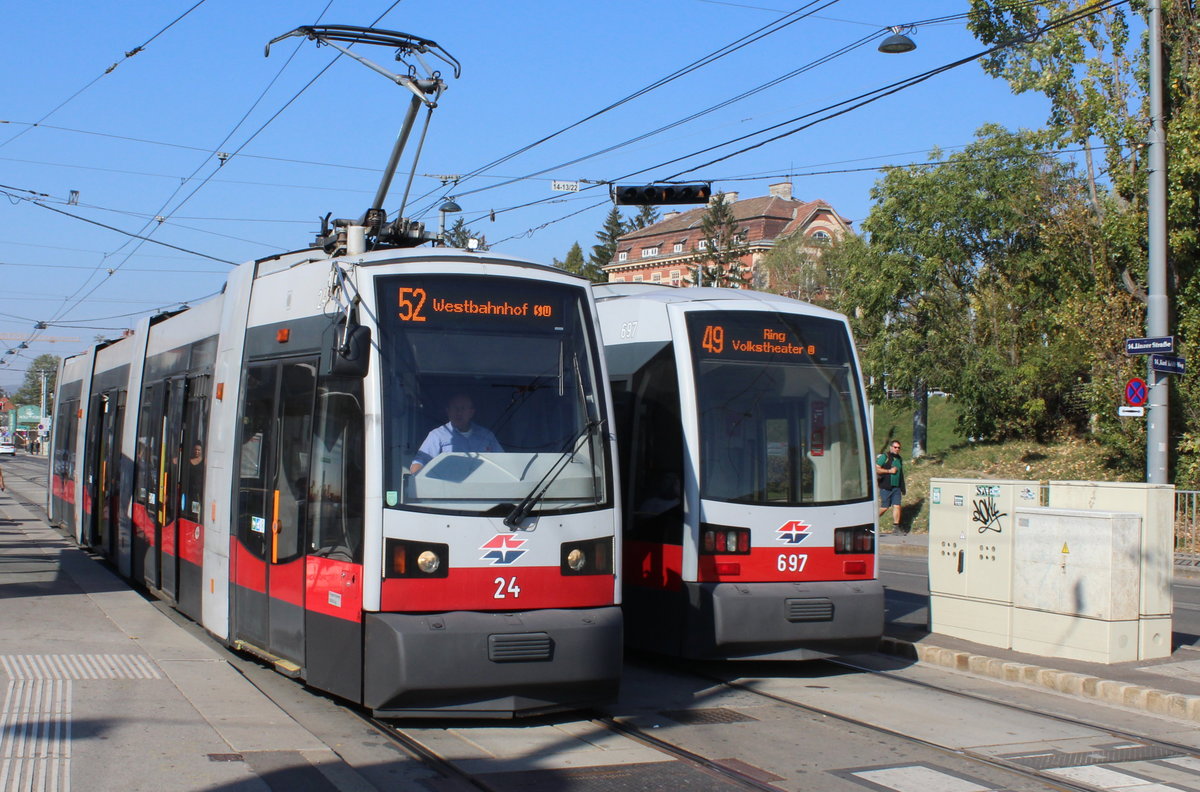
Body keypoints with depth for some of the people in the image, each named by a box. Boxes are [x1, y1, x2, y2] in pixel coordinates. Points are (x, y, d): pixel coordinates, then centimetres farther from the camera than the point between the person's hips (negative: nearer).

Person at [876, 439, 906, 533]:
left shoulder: (899, 459, 17)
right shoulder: (884, 457, -5)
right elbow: (876, 469, -14)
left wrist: (903, 488, 24)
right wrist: (889, 471, -15)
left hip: (896, 487, 6)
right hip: (886, 487, -6)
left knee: (897, 506, -3)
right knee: (884, 507, -3)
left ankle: (896, 526, 1)